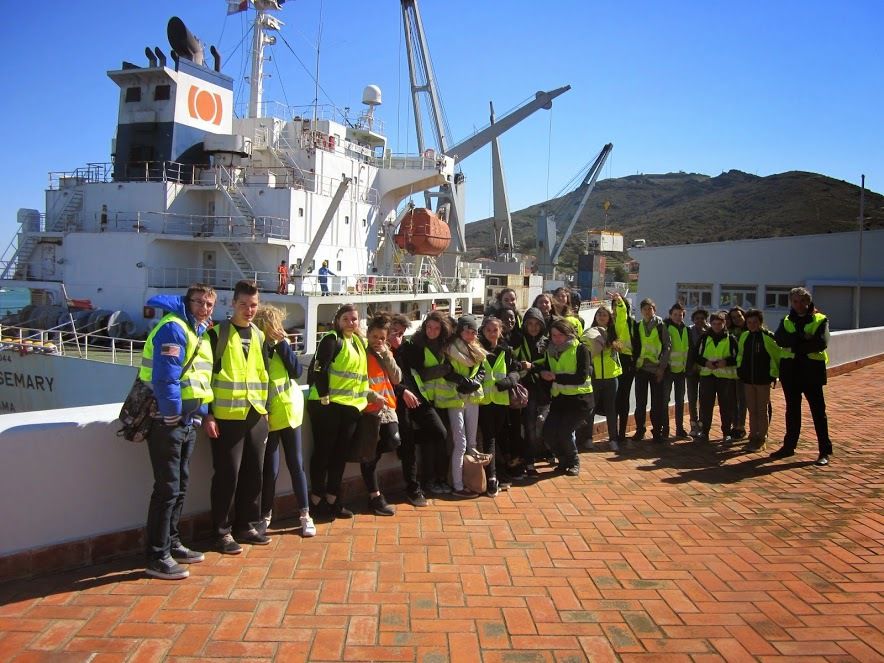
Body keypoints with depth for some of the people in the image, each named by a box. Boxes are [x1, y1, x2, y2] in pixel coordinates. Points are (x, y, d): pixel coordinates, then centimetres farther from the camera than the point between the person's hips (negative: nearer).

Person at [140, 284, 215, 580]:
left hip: (188, 422, 10)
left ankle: (172, 544, 30)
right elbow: (165, 378, -23)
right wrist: (173, 416, -19)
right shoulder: (173, 328, -15)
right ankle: (157, 557, 4)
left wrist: (202, 414, 10)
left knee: (180, 487, 17)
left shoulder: (199, 331, 15)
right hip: (167, 422, -10)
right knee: (167, 489, -5)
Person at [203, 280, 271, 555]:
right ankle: (223, 532, 11)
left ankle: (247, 526, 23)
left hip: (256, 416, 6)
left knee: (253, 473, 10)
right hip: (226, 417, -5)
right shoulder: (217, 333, -4)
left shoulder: (260, 336, 13)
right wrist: (207, 414, -12)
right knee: (227, 475, -1)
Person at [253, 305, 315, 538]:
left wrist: (283, 343, -12)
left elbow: (297, 371, -6)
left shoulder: (281, 344, 2)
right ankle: (265, 516, 19)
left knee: (296, 464, 7)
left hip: (290, 411, 4)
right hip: (267, 415, -3)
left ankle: (305, 516, 15)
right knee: (271, 469, 0)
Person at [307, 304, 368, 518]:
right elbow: (319, 368, -17)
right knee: (323, 451, 1)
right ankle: (317, 499, 11)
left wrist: (364, 397, 16)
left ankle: (332, 499, 20)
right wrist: (324, 396, -19)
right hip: (328, 405, -7)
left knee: (341, 453, 11)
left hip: (351, 406, 7)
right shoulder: (332, 339, -8)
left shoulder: (359, 342, 15)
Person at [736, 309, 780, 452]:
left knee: (762, 410, 3)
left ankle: (762, 439, 9)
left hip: (763, 380, -5)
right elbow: (740, 354, 18)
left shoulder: (768, 337, -10)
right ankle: (753, 437, 18)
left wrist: (774, 375, -6)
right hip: (748, 379, 5)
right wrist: (740, 371, 12)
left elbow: (777, 356, -7)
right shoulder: (744, 337, 6)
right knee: (752, 410, 11)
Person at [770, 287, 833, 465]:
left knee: (818, 411, 0)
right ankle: (789, 446, 23)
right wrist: (804, 338, -19)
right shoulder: (786, 321, 10)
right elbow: (779, 339, -10)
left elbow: (822, 343, -18)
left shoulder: (820, 320, -1)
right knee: (792, 410, 13)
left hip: (812, 371, -4)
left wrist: (794, 342, -13)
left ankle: (825, 451, 6)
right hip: (790, 370, 4)